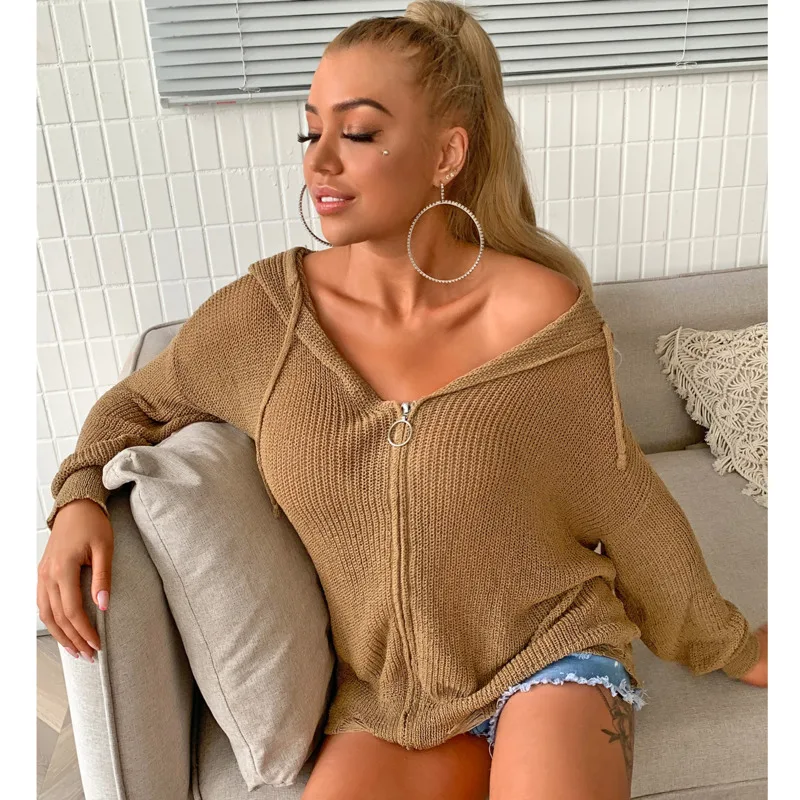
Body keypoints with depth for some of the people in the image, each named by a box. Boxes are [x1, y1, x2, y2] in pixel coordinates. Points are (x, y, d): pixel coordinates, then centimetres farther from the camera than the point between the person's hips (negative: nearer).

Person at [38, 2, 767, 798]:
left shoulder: (539, 313, -15)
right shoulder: (268, 308, -8)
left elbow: (621, 504, -1)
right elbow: (138, 402, 10)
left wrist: (727, 644, 12)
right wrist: (79, 499, -10)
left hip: (547, 657, -2)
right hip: (384, 694, 3)